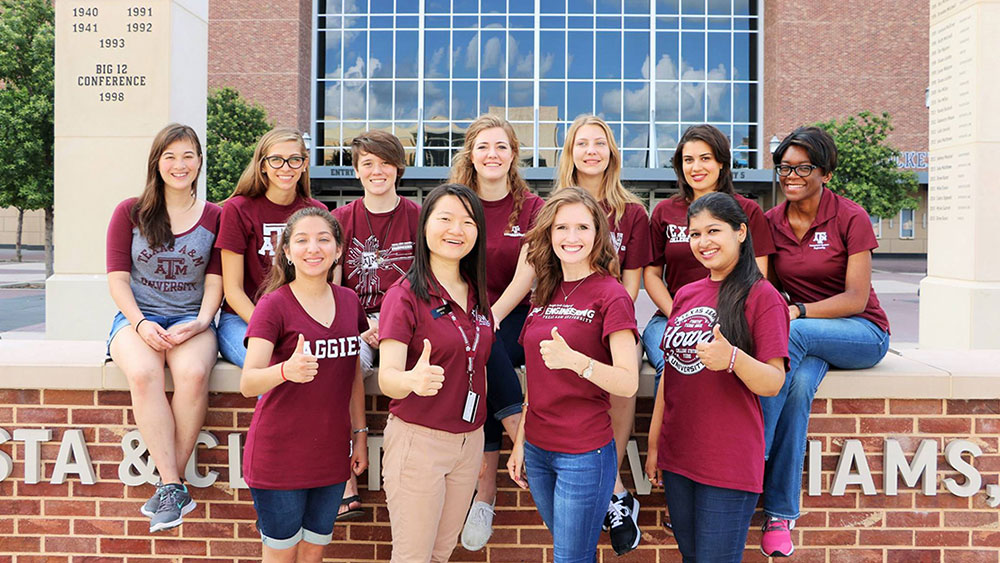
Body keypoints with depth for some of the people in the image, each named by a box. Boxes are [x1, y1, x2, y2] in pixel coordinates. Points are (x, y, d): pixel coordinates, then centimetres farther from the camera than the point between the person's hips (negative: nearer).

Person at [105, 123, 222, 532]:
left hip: (191, 319, 0)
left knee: (193, 372, -34)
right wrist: (141, 324, -13)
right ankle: (174, 487, -26)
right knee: (143, 373, -33)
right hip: (137, 316, 1)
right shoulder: (129, 213, 9)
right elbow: (117, 278, 3)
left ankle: (168, 485, -19)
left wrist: (201, 322, -14)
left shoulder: (215, 217, 8)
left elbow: (215, 280, 4)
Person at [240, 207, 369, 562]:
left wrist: (360, 435, 11)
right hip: (279, 453, -5)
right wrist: (286, 370, -41)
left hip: (330, 451, 5)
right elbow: (247, 383, -21)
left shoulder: (349, 302, 4)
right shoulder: (274, 304, -12)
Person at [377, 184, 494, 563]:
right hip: (417, 439, -6)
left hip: (469, 440, 6)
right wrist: (412, 380, -45)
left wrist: (479, 441, 14)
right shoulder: (405, 294, -13)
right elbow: (387, 377, -22)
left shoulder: (479, 295, 6)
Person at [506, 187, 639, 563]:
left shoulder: (610, 295, -11)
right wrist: (519, 442, 13)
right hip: (537, 450, 6)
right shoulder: (544, 295, 8)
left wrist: (574, 360, -33)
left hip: (585, 454, -6)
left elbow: (628, 384, -18)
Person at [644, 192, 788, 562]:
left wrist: (733, 358, -33)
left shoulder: (762, 296, -8)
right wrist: (653, 443, 14)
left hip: (730, 463, -6)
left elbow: (773, 383, -13)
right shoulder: (685, 295, 10)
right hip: (677, 458, 6)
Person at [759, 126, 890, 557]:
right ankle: (780, 514, -30)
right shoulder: (771, 222, 5)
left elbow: (856, 298, -13)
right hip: (805, 339, 3)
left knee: (792, 334, -35)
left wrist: (797, 312, -26)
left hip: (862, 333, -3)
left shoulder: (850, 218, -7)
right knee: (798, 383, -32)